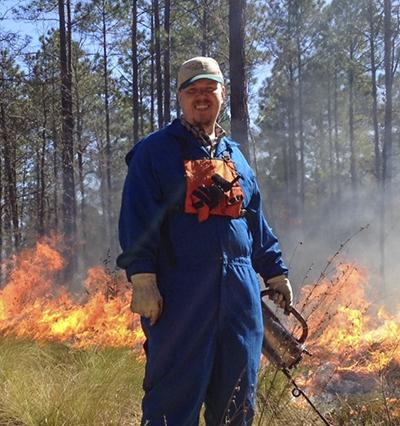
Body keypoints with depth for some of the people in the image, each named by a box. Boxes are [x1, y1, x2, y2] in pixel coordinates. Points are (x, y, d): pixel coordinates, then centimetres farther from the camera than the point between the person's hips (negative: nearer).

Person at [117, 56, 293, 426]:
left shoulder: (234, 155, 20)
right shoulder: (154, 150, 3)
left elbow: (257, 223, 24)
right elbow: (137, 218, -6)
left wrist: (275, 271, 20)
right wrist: (142, 278, -15)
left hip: (240, 294, 5)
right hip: (180, 295, -5)